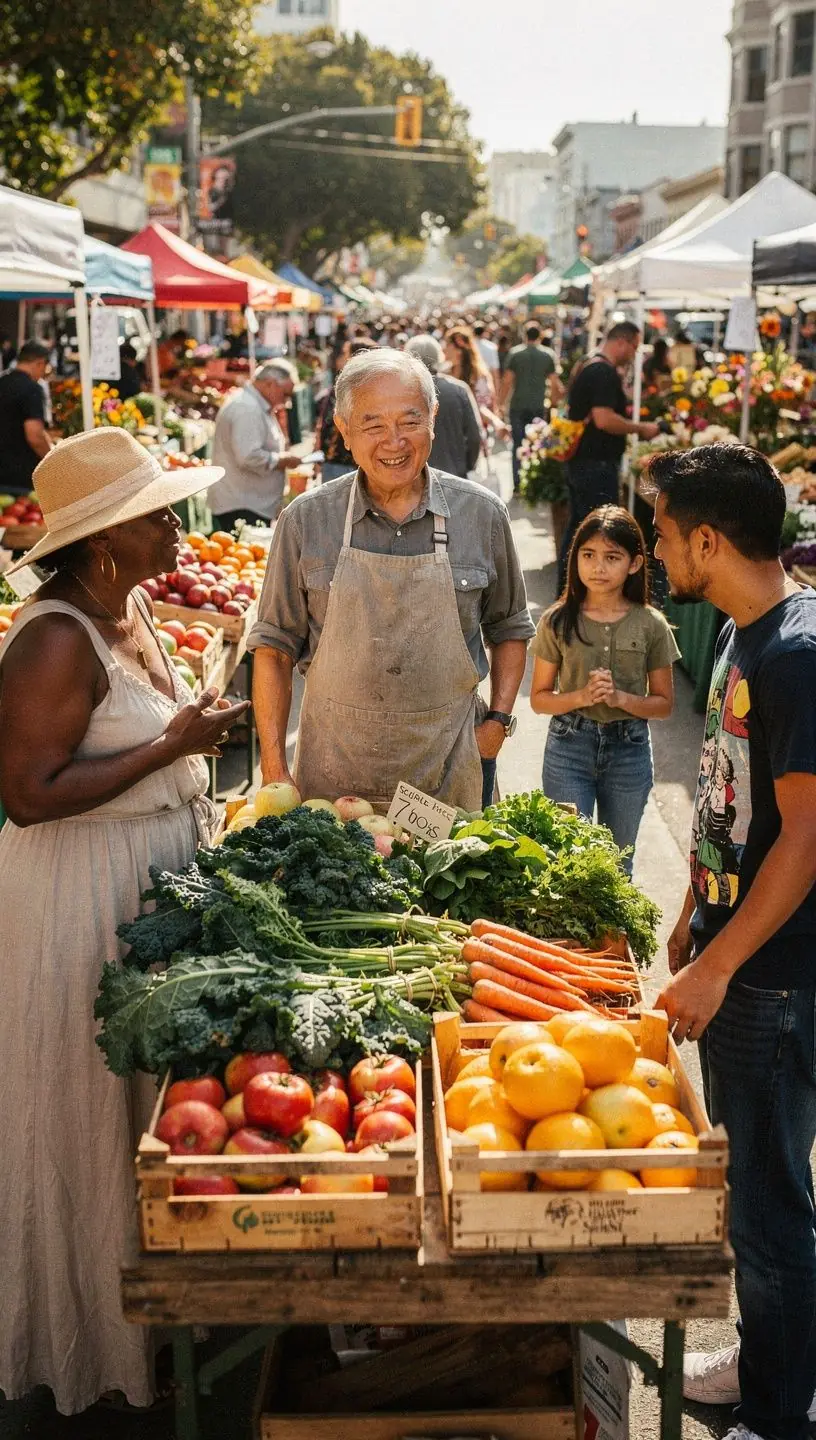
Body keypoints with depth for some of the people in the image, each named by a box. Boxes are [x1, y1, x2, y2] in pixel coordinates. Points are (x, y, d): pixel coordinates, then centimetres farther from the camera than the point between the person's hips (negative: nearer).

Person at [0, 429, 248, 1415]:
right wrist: (173, 746, -25)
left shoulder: (128, 606, 6)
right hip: (86, 897, -9)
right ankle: (99, 1338, 26)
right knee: (99, 1119, 6)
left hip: (157, 875, 9)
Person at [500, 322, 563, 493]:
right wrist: (556, 399, 17)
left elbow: (507, 381, -5)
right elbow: (554, 383, 1)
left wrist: (502, 402, 5)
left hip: (518, 406, -1)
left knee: (518, 445, 5)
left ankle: (518, 484, 1)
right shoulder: (548, 355, -1)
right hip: (540, 407, 1)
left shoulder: (515, 353, -4)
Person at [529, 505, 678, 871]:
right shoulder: (558, 621, -6)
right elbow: (539, 699, 0)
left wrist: (620, 698, -17)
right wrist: (581, 696, -19)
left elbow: (664, 704, 1)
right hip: (568, 748, -1)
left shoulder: (651, 626, -5)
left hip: (629, 750, 1)